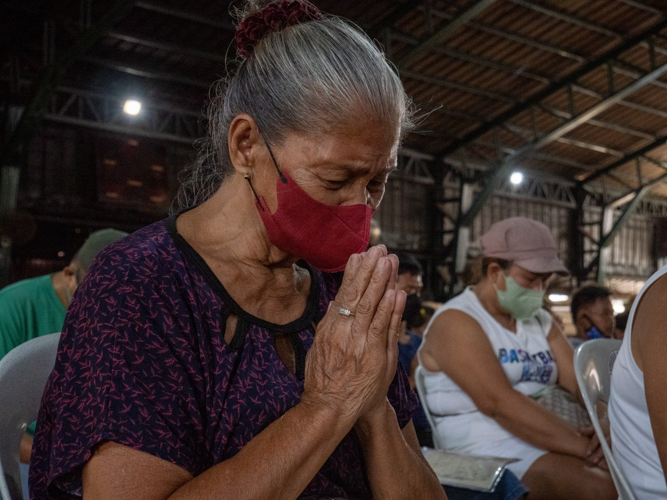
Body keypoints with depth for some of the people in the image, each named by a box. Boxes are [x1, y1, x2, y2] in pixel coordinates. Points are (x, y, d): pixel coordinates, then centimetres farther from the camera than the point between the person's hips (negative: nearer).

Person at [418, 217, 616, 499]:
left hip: (556, 442, 8)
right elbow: (498, 402, -20)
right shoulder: (456, 321, -7)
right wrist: (582, 447, -24)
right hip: (492, 450, -8)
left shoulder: (540, 322, 18)